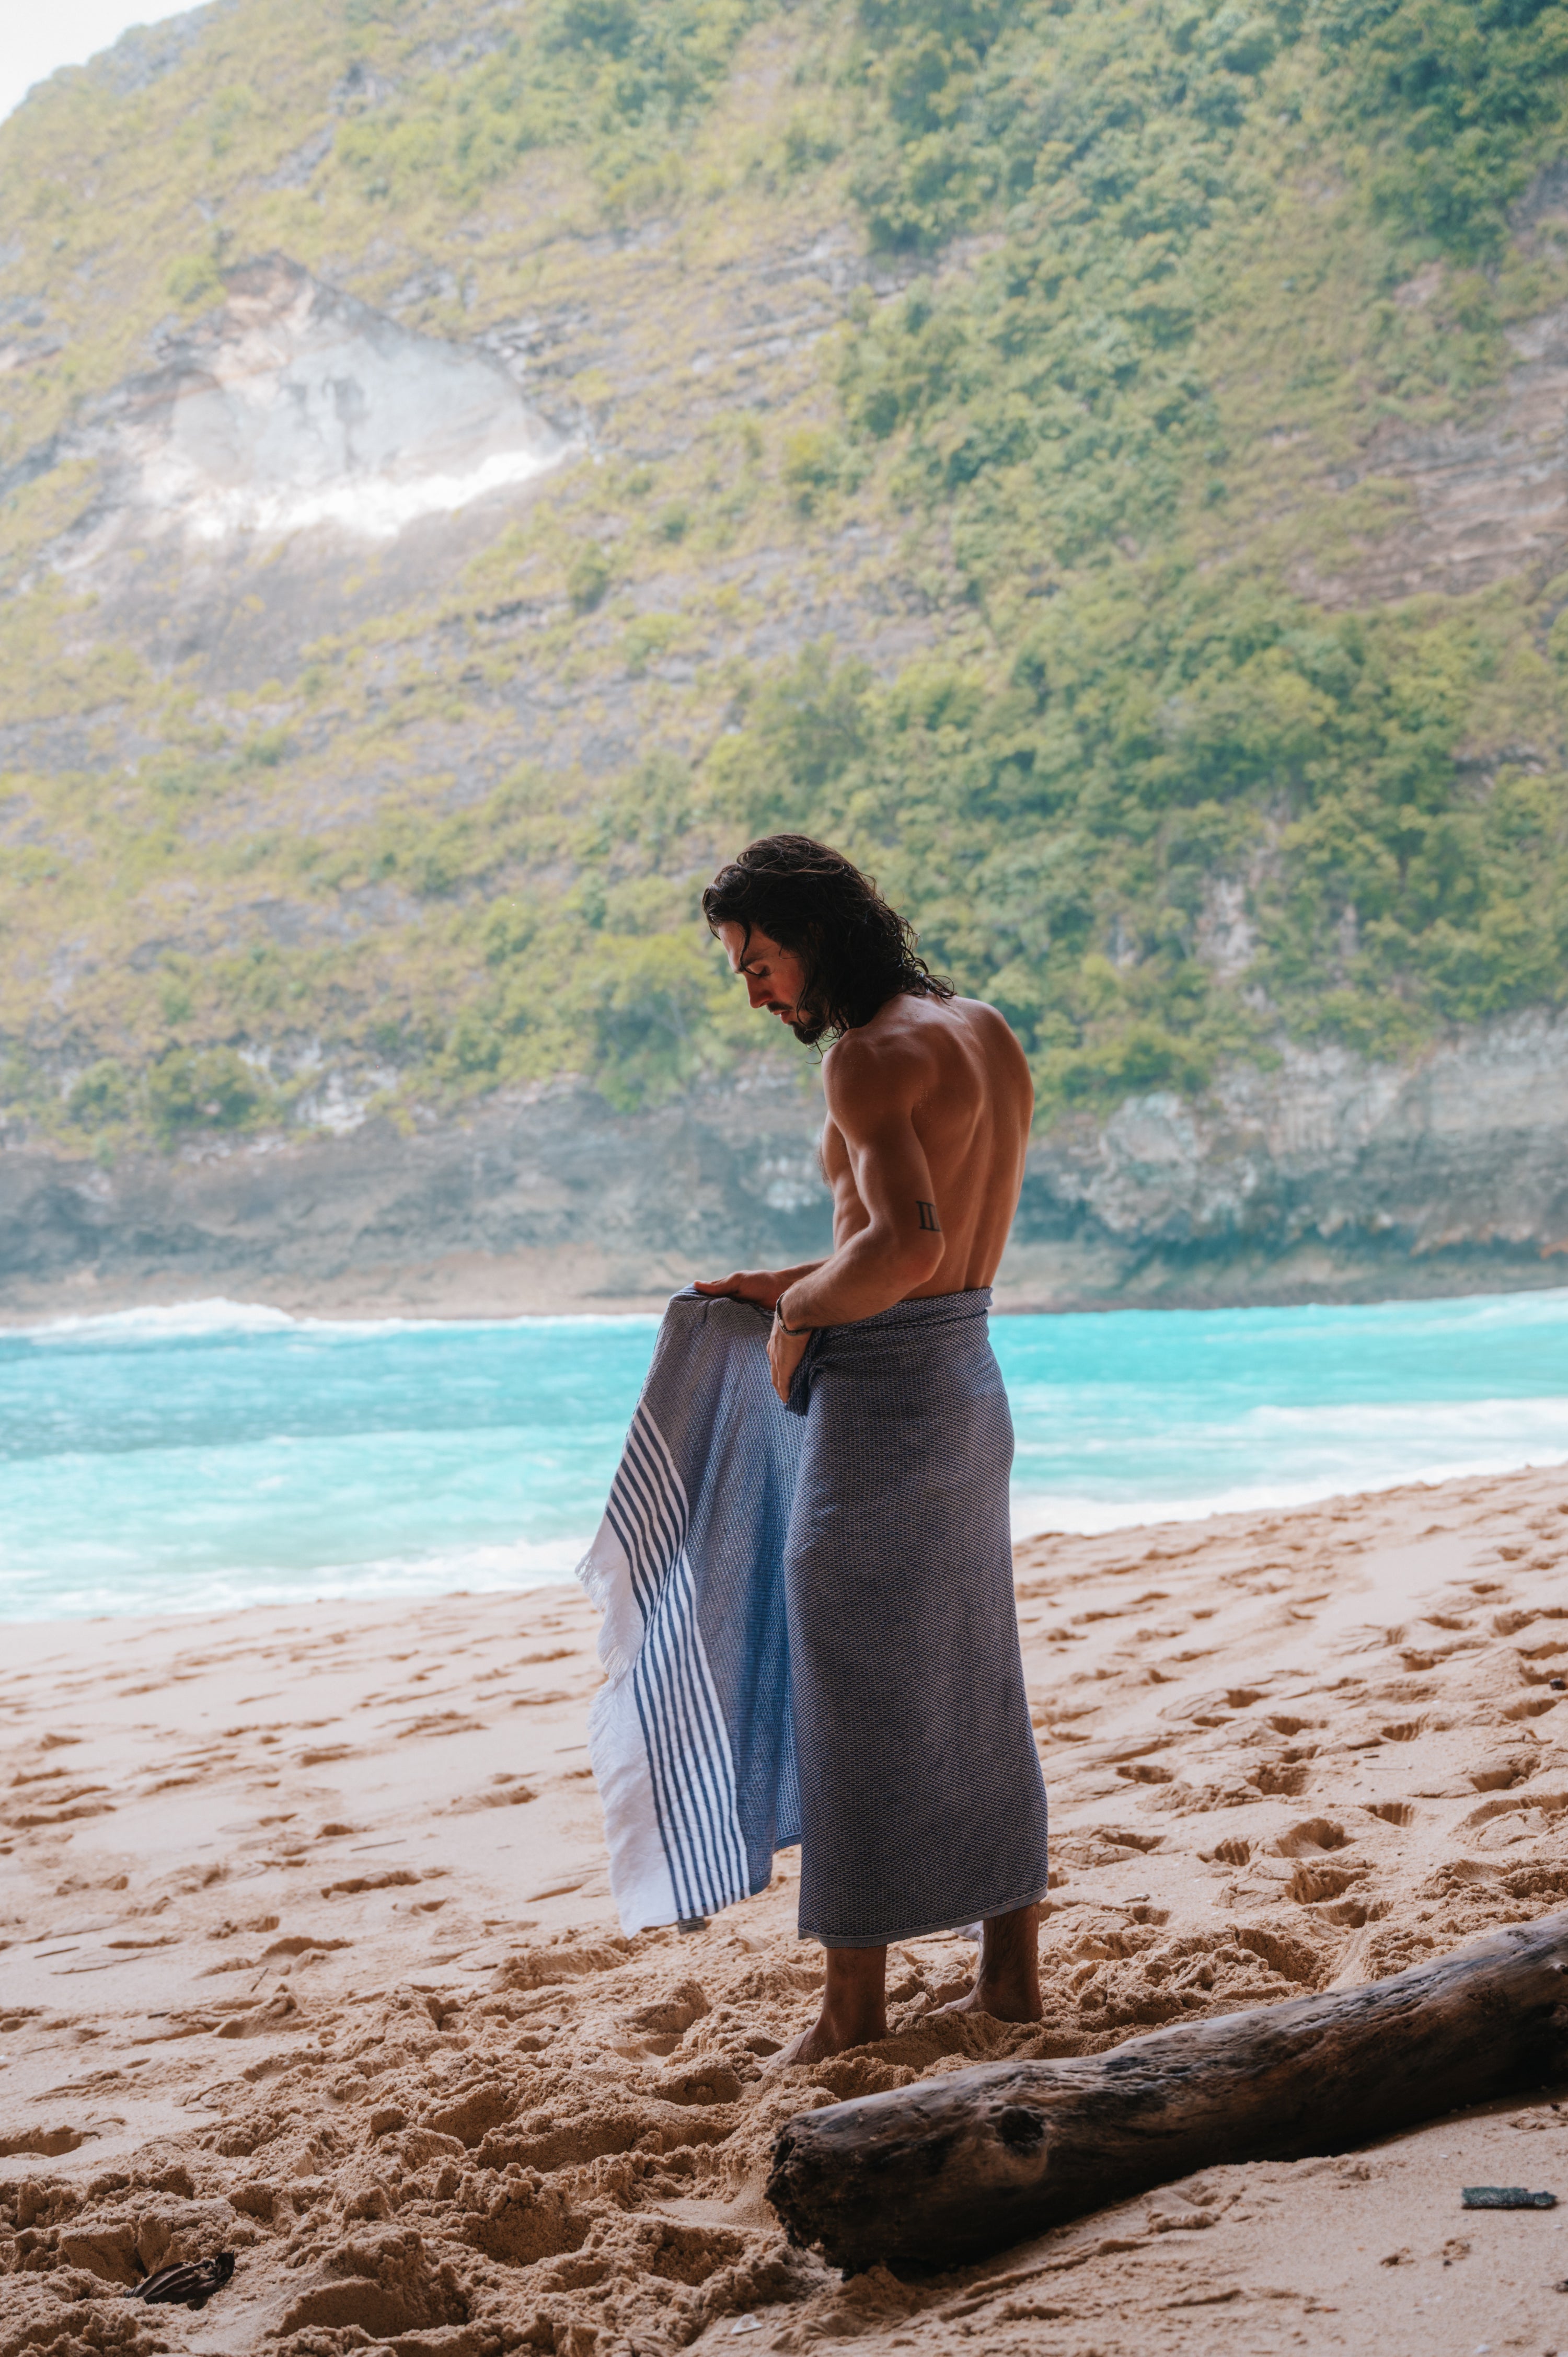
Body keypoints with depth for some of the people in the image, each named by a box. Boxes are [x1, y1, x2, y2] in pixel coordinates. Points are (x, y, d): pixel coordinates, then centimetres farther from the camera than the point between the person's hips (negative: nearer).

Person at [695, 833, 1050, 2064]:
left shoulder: (868, 1053, -16)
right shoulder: (989, 1034, 12)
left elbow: (910, 1242, -29)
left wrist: (802, 1317, -13)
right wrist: (803, 1284, 16)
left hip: (881, 1400, -9)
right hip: (972, 1382, 9)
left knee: (861, 1699, 2)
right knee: (974, 1690, 16)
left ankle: (856, 2001, 12)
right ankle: (1012, 1971, 24)